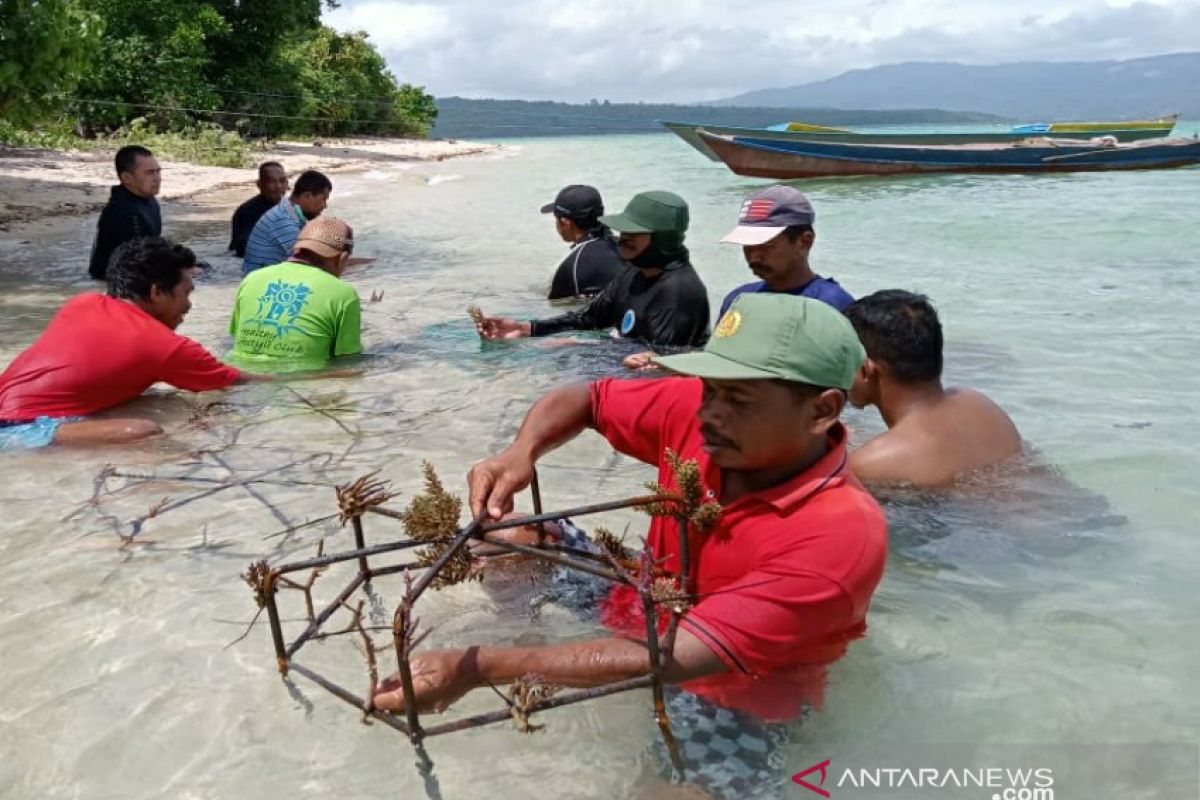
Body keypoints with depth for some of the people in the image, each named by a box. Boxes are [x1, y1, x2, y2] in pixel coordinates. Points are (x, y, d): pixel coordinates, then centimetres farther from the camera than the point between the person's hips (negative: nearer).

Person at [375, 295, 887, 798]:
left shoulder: (841, 535, -34)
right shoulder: (696, 411, -17)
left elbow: (670, 658, -38)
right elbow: (581, 400, 0)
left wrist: (479, 668, -41)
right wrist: (519, 453, -23)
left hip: (737, 695, -5)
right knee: (509, 537, -2)